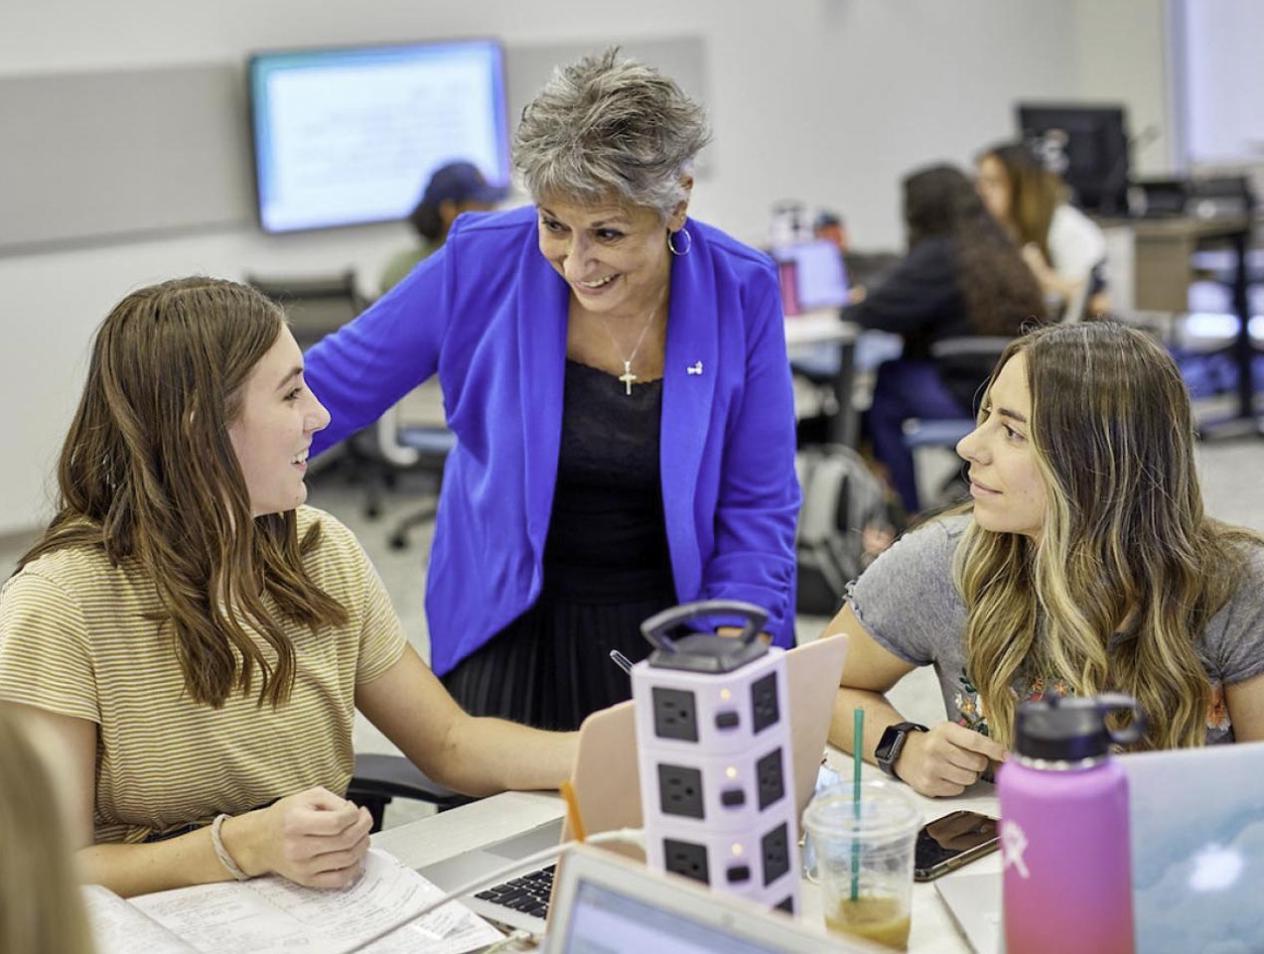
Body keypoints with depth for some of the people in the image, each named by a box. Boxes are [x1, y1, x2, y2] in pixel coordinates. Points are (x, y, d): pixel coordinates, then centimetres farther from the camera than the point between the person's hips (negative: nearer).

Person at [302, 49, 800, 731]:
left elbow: (757, 510, -7)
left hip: (675, 626, 1)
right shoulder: (483, 263, -14)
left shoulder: (740, 294, -12)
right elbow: (333, 388, -5)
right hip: (515, 638, 0)